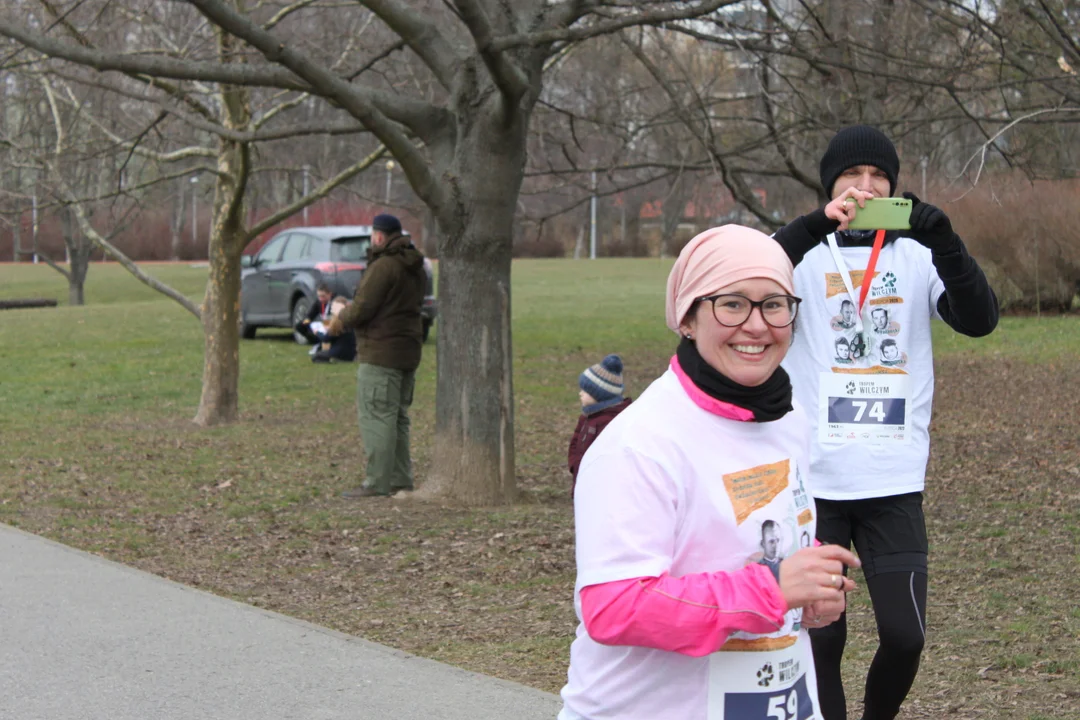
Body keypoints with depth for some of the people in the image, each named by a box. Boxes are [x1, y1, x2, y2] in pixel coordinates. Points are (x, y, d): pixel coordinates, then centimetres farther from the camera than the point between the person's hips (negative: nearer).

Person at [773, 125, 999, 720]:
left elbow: (979, 319, -9)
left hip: (895, 482, 1)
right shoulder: (804, 253, 1)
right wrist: (817, 225, -31)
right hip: (814, 478, -1)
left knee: (904, 635, 0)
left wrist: (942, 238, -23)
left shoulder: (917, 257, 5)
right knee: (821, 638, 4)